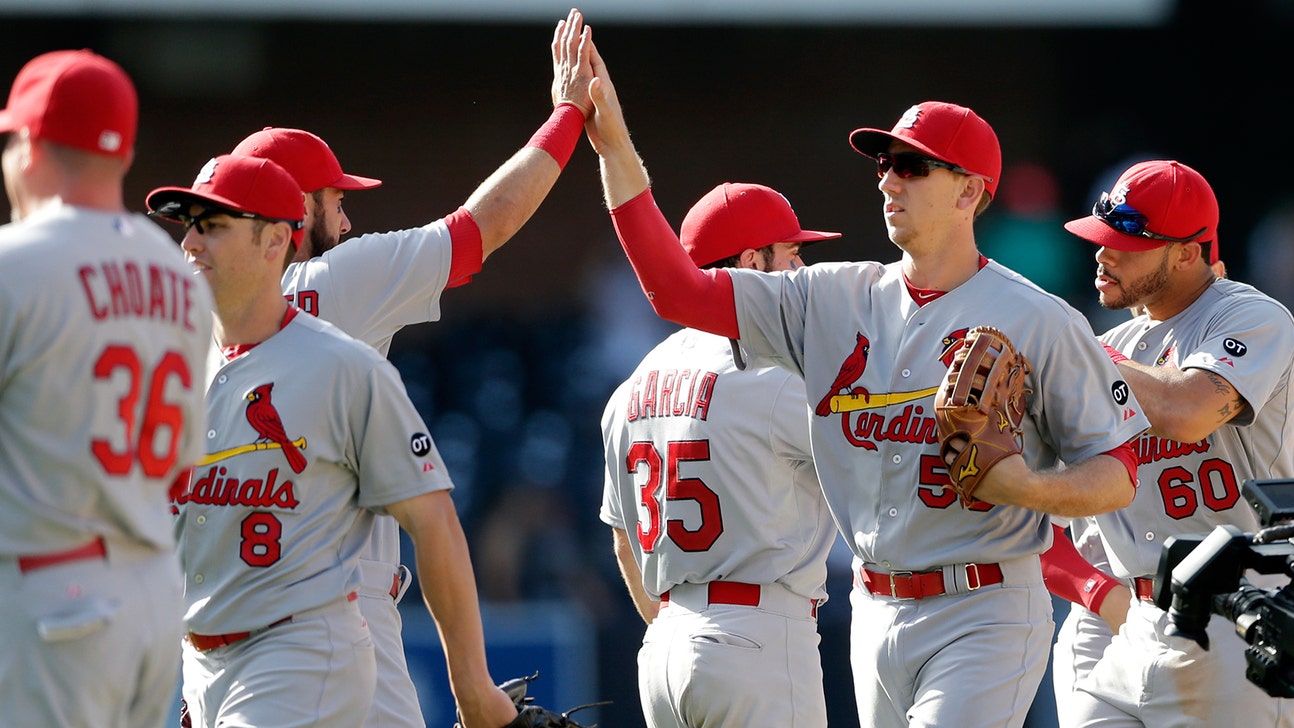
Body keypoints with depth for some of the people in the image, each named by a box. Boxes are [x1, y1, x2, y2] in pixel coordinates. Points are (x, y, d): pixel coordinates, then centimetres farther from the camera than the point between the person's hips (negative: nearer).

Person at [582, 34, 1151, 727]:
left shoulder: (1037, 320, -7)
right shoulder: (837, 299, 8)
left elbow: (1118, 475, -5)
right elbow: (679, 289, 4)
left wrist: (1029, 487, -25)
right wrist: (614, 146, -2)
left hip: (985, 619, -6)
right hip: (876, 613, 6)